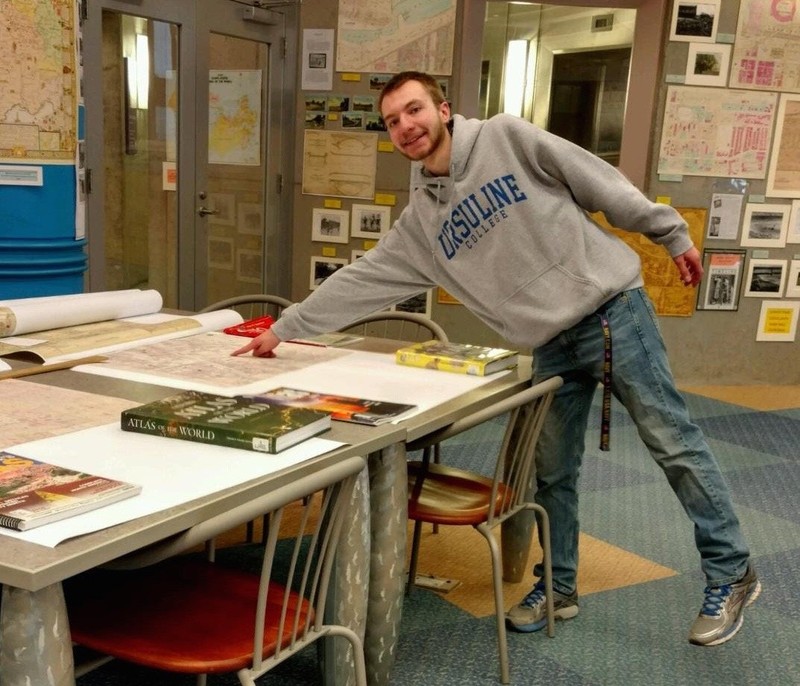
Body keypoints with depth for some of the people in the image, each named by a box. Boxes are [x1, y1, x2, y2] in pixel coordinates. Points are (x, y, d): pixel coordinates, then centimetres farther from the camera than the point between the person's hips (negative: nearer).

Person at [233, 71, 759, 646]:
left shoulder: (506, 137, -5)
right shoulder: (420, 221, 8)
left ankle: (732, 574, 16)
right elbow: (359, 281, 10)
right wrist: (283, 329, 8)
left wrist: (672, 233, 0)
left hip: (612, 308, -4)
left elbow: (600, 181, -2)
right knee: (552, 473, 10)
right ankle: (558, 588, 28)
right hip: (553, 345, 5)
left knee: (673, 441, 2)